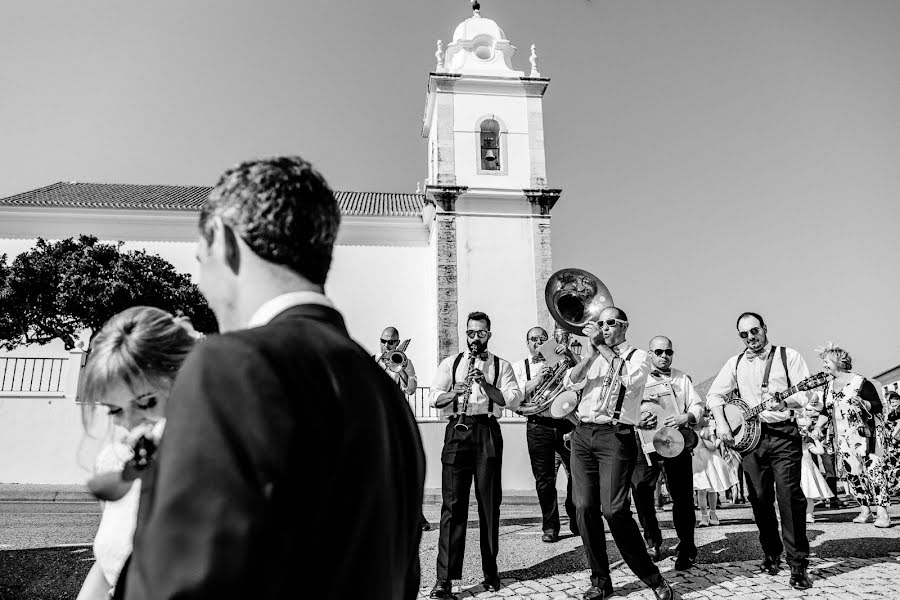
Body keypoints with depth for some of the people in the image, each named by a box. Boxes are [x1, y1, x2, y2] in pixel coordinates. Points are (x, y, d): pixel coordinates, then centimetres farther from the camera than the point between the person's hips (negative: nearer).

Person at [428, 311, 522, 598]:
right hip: (457, 433, 0)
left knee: (489, 503, 5)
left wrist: (485, 384, -14)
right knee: (453, 504, -5)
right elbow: (435, 399, 5)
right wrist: (455, 392, -14)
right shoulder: (450, 363, 15)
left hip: (487, 433, 0)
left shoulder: (501, 366, 11)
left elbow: (513, 400, -2)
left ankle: (490, 571, 19)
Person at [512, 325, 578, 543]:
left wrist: (568, 354, -17)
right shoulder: (519, 367, 12)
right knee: (544, 479, 1)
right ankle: (550, 526, 13)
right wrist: (537, 379, -15)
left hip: (566, 424, 1)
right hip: (539, 426, 0)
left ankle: (576, 522, 18)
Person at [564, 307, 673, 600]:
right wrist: (592, 352, -9)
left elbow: (629, 378, -15)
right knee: (585, 508, 0)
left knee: (614, 509, -13)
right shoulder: (591, 358, 19)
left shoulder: (638, 356, 7)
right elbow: (571, 383, 2)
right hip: (582, 434, 5)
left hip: (615, 436, -5)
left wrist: (603, 347, -12)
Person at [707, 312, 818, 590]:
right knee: (760, 499, 5)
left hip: (784, 435, -3)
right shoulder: (735, 363, 12)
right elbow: (714, 394, 12)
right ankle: (771, 555, 21)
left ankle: (798, 565, -4)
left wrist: (785, 403, -25)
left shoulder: (789, 356, 3)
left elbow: (805, 394, -4)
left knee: (789, 496, -11)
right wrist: (721, 423, -3)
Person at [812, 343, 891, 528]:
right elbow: (826, 411, 19)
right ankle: (865, 510, 13)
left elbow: (878, 406, -8)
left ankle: (882, 513, -8)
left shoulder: (861, 382, -8)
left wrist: (862, 403, -26)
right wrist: (818, 427, 6)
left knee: (872, 470, -11)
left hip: (865, 435, -6)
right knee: (852, 473, 4)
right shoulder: (828, 387, 11)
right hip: (842, 439, 6)